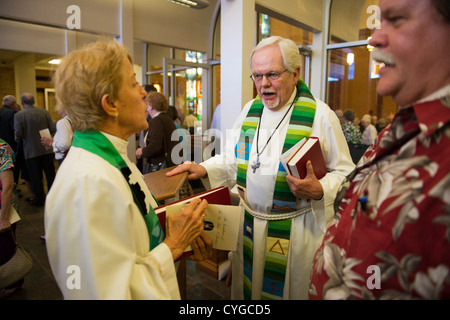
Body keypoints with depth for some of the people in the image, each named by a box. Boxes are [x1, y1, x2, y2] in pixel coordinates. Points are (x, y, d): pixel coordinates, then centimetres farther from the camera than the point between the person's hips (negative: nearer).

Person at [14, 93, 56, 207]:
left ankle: (39, 199, 20)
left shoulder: (18, 115, -10)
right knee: (50, 174, 14)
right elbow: (53, 129, -5)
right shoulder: (44, 112, -3)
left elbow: (18, 134, -15)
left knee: (35, 177, 9)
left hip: (31, 151, -2)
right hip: (46, 149, 3)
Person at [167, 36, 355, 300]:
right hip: (249, 223, 5)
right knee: (248, 286, 20)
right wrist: (204, 170, -5)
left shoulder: (320, 115, -11)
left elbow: (345, 173, -8)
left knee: (293, 288, 15)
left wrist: (319, 191, -26)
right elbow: (232, 160, 11)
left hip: (298, 230, -4)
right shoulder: (250, 110, 5)